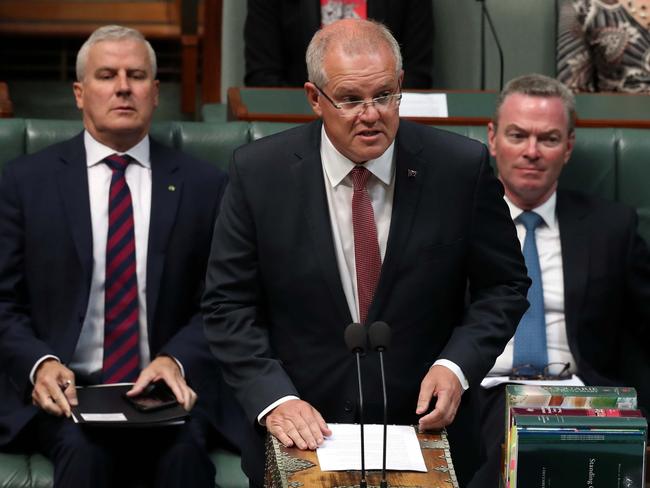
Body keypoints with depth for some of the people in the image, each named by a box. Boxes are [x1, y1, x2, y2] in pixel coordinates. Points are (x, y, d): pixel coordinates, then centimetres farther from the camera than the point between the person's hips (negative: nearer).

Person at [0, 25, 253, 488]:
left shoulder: (204, 184, 8)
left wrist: (177, 360, -14)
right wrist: (40, 363, -14)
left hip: (168, 385, 1)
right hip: (65, 388, -1)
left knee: (185, 451, -31)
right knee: (84, 450, -33)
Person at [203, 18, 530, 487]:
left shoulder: (461, 166, -11)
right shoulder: (259, 171, -10)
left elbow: (504, 286, -1)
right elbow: (228, 305, -6)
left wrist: (457, 364, -16)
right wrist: (274, 398, -18)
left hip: (426, 428, 1)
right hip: (305, 434, 0)